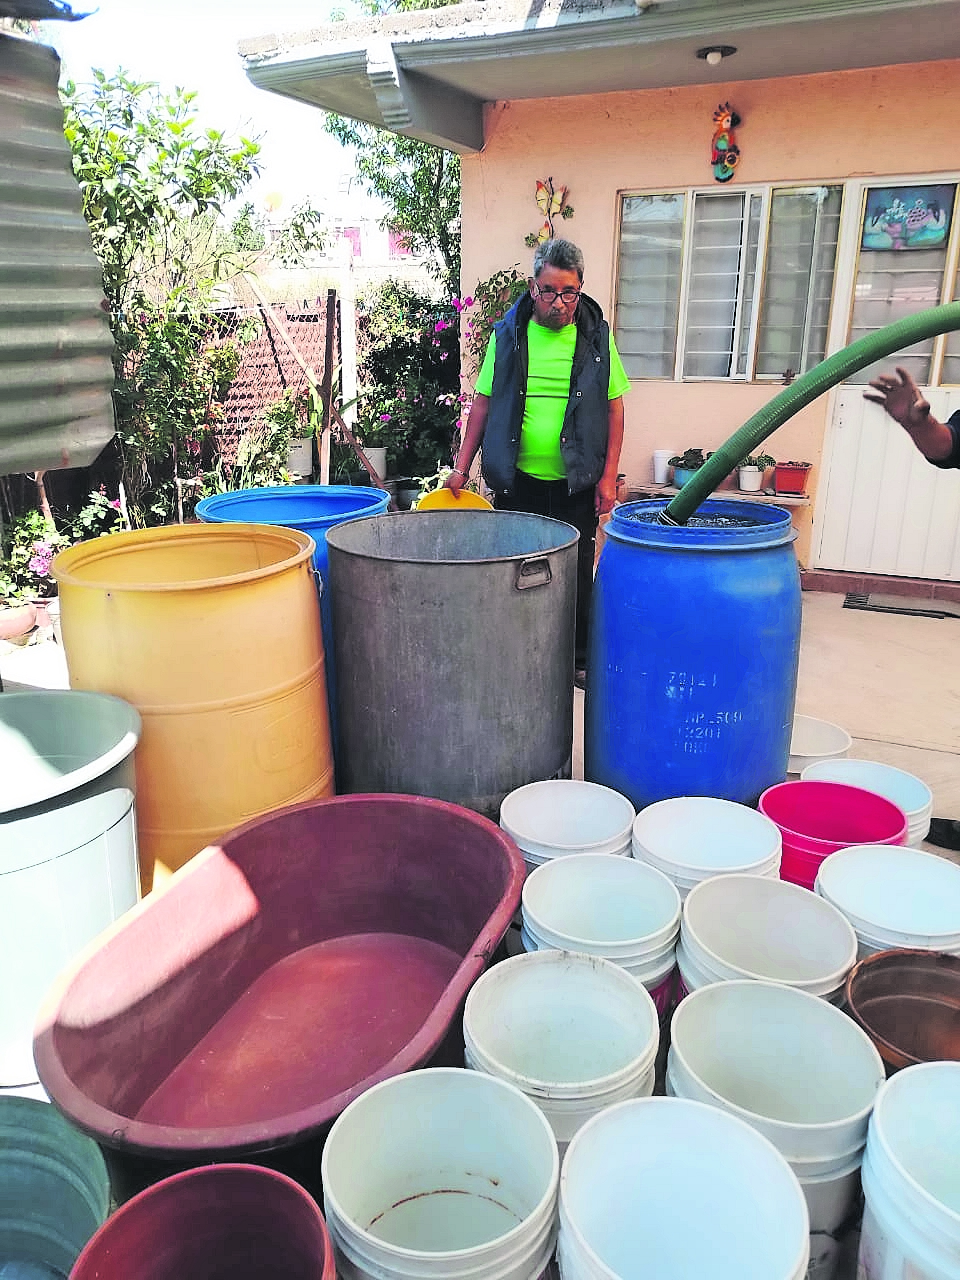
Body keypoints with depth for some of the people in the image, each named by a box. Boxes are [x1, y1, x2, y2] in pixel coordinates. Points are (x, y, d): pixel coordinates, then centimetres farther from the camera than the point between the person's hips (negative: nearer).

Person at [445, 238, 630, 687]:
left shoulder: (597, 337, 1)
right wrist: (462, 466, 1)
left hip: (577, 482, 0)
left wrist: (608, 477, -3)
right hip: (518, 481, 0)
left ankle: (580, 660, 24)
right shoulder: (507, 334, 1)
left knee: (577, 575, 8)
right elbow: (484, 402, 5)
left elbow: (614, 407, 3)